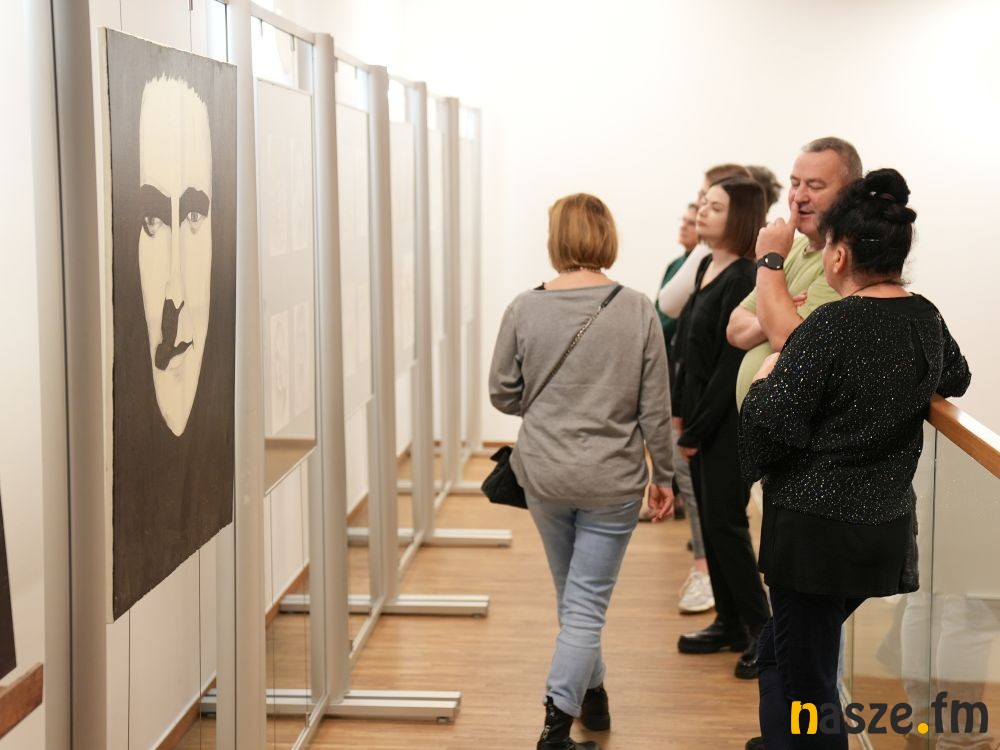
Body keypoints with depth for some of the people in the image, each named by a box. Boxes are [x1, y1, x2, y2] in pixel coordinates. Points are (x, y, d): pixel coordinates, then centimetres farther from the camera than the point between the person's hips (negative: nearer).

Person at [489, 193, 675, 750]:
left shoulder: (526, 308, -8)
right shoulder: (638, 311, -10)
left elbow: (503, 394, 0)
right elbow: (655, 407, -6)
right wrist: (663, 475, 6)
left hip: (544, 475, 2)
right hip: (612, 481, -2)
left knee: (573, 595, 22)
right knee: (587, 604, 5)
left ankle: (593, 694, 39)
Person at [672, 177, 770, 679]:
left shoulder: (744, 279, -17)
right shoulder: (706, 268, 10)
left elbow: (731, 365, -19)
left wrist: (696, 430, -14)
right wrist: (681, 412, 9)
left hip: (729, 422, -9)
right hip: (700, 417, 9)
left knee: (725, 522, -4)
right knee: (709, 521, 12)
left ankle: (762, 630, 7)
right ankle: (730, 623, 23)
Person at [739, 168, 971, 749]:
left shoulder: (832, 325, -19)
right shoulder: (926, 319, 3)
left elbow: (770, 427, -19)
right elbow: (955, 378, 25)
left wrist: (766, 377, -1)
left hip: (815, 528, -7)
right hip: (887, 527, 7)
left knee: (804, 678, 6)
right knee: (778, 653, 24)